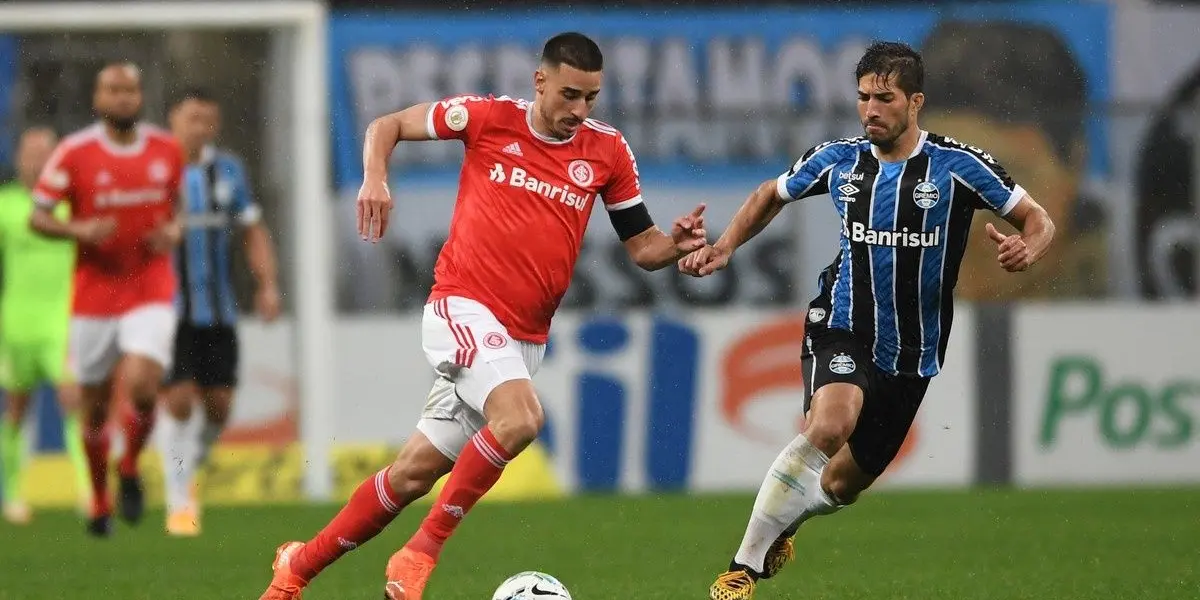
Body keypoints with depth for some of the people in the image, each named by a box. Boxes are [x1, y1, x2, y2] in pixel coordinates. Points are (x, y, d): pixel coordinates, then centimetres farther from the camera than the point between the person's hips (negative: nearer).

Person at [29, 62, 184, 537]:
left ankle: (130, 470, 9)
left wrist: (173, 231, -3)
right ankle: (100, 500, 29)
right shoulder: (74, 153, -7)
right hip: (94, 296, 0)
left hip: (151, 292, 0)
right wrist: (79, 230, -22)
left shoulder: (166, 150, 2)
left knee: (141, 386, -20)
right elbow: (37, 216, -4)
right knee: (95, 404, 8)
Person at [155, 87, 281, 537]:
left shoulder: (228, 171, 9)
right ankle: (179, 503, -1)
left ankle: (192, 464, 30)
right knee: (178, 399, -10)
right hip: (168, 308, -4)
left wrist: (268, 285, 5)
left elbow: (253, 231, 15)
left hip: (217, 309, 4)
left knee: (219, 404, 0)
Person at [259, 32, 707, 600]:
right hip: (463, 306, -4)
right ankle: (420, 553, -17)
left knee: (415, 473, 5)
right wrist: (375, 178, -12)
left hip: (523, 336, 4)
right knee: (520, 418, -30)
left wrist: (677, 244, -12)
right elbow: (386, 126, 8)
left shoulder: (607, 151, 5)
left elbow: (642, 248, 10)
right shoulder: (490, 118, -3)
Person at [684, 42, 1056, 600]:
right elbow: (771, 195, 17)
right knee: (829, 425, -32)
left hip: (911, 353, 1)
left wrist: (1026, 248, -28)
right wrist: (724, 248, 2)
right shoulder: (838, 160, -2)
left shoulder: (958, 166, -10)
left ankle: (776, 529, 45)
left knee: (844, 482, 9)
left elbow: (1037, 220, -4)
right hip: (842, 328, -1)